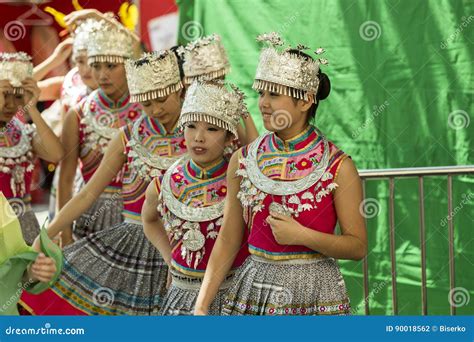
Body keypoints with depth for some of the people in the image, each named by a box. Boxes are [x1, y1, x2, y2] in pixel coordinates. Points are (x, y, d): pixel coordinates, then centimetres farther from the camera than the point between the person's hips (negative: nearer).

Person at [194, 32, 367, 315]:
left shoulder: (337, 166, -8)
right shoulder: (243, 160, 2)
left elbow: (358, 246, -6)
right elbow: (227, 241, 5)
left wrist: (301, 236, -18)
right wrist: (201, 306, 0)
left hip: (314, 292, -2)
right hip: (254, 289, 3)